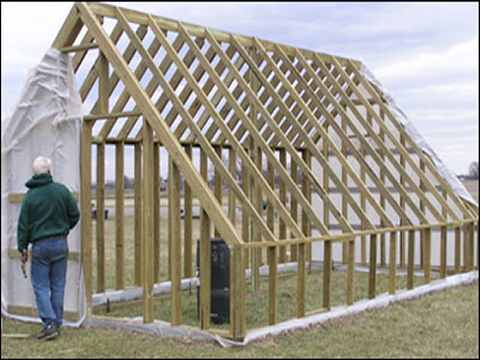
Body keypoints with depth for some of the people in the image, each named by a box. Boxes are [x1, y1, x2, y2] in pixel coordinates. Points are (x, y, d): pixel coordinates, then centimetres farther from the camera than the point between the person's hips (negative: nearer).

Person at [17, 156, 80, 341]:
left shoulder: (30, 196, -8)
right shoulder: (62, 190, -4)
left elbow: (23, 225, -4)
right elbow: (75, 214, 2)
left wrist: (22, 247, 5)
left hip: (40, 246, -2)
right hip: (61, 244, 2)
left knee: (41, 286, 4)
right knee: (58, 285, 10)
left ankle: (49, 323, -6)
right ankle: (56, 324, 15)